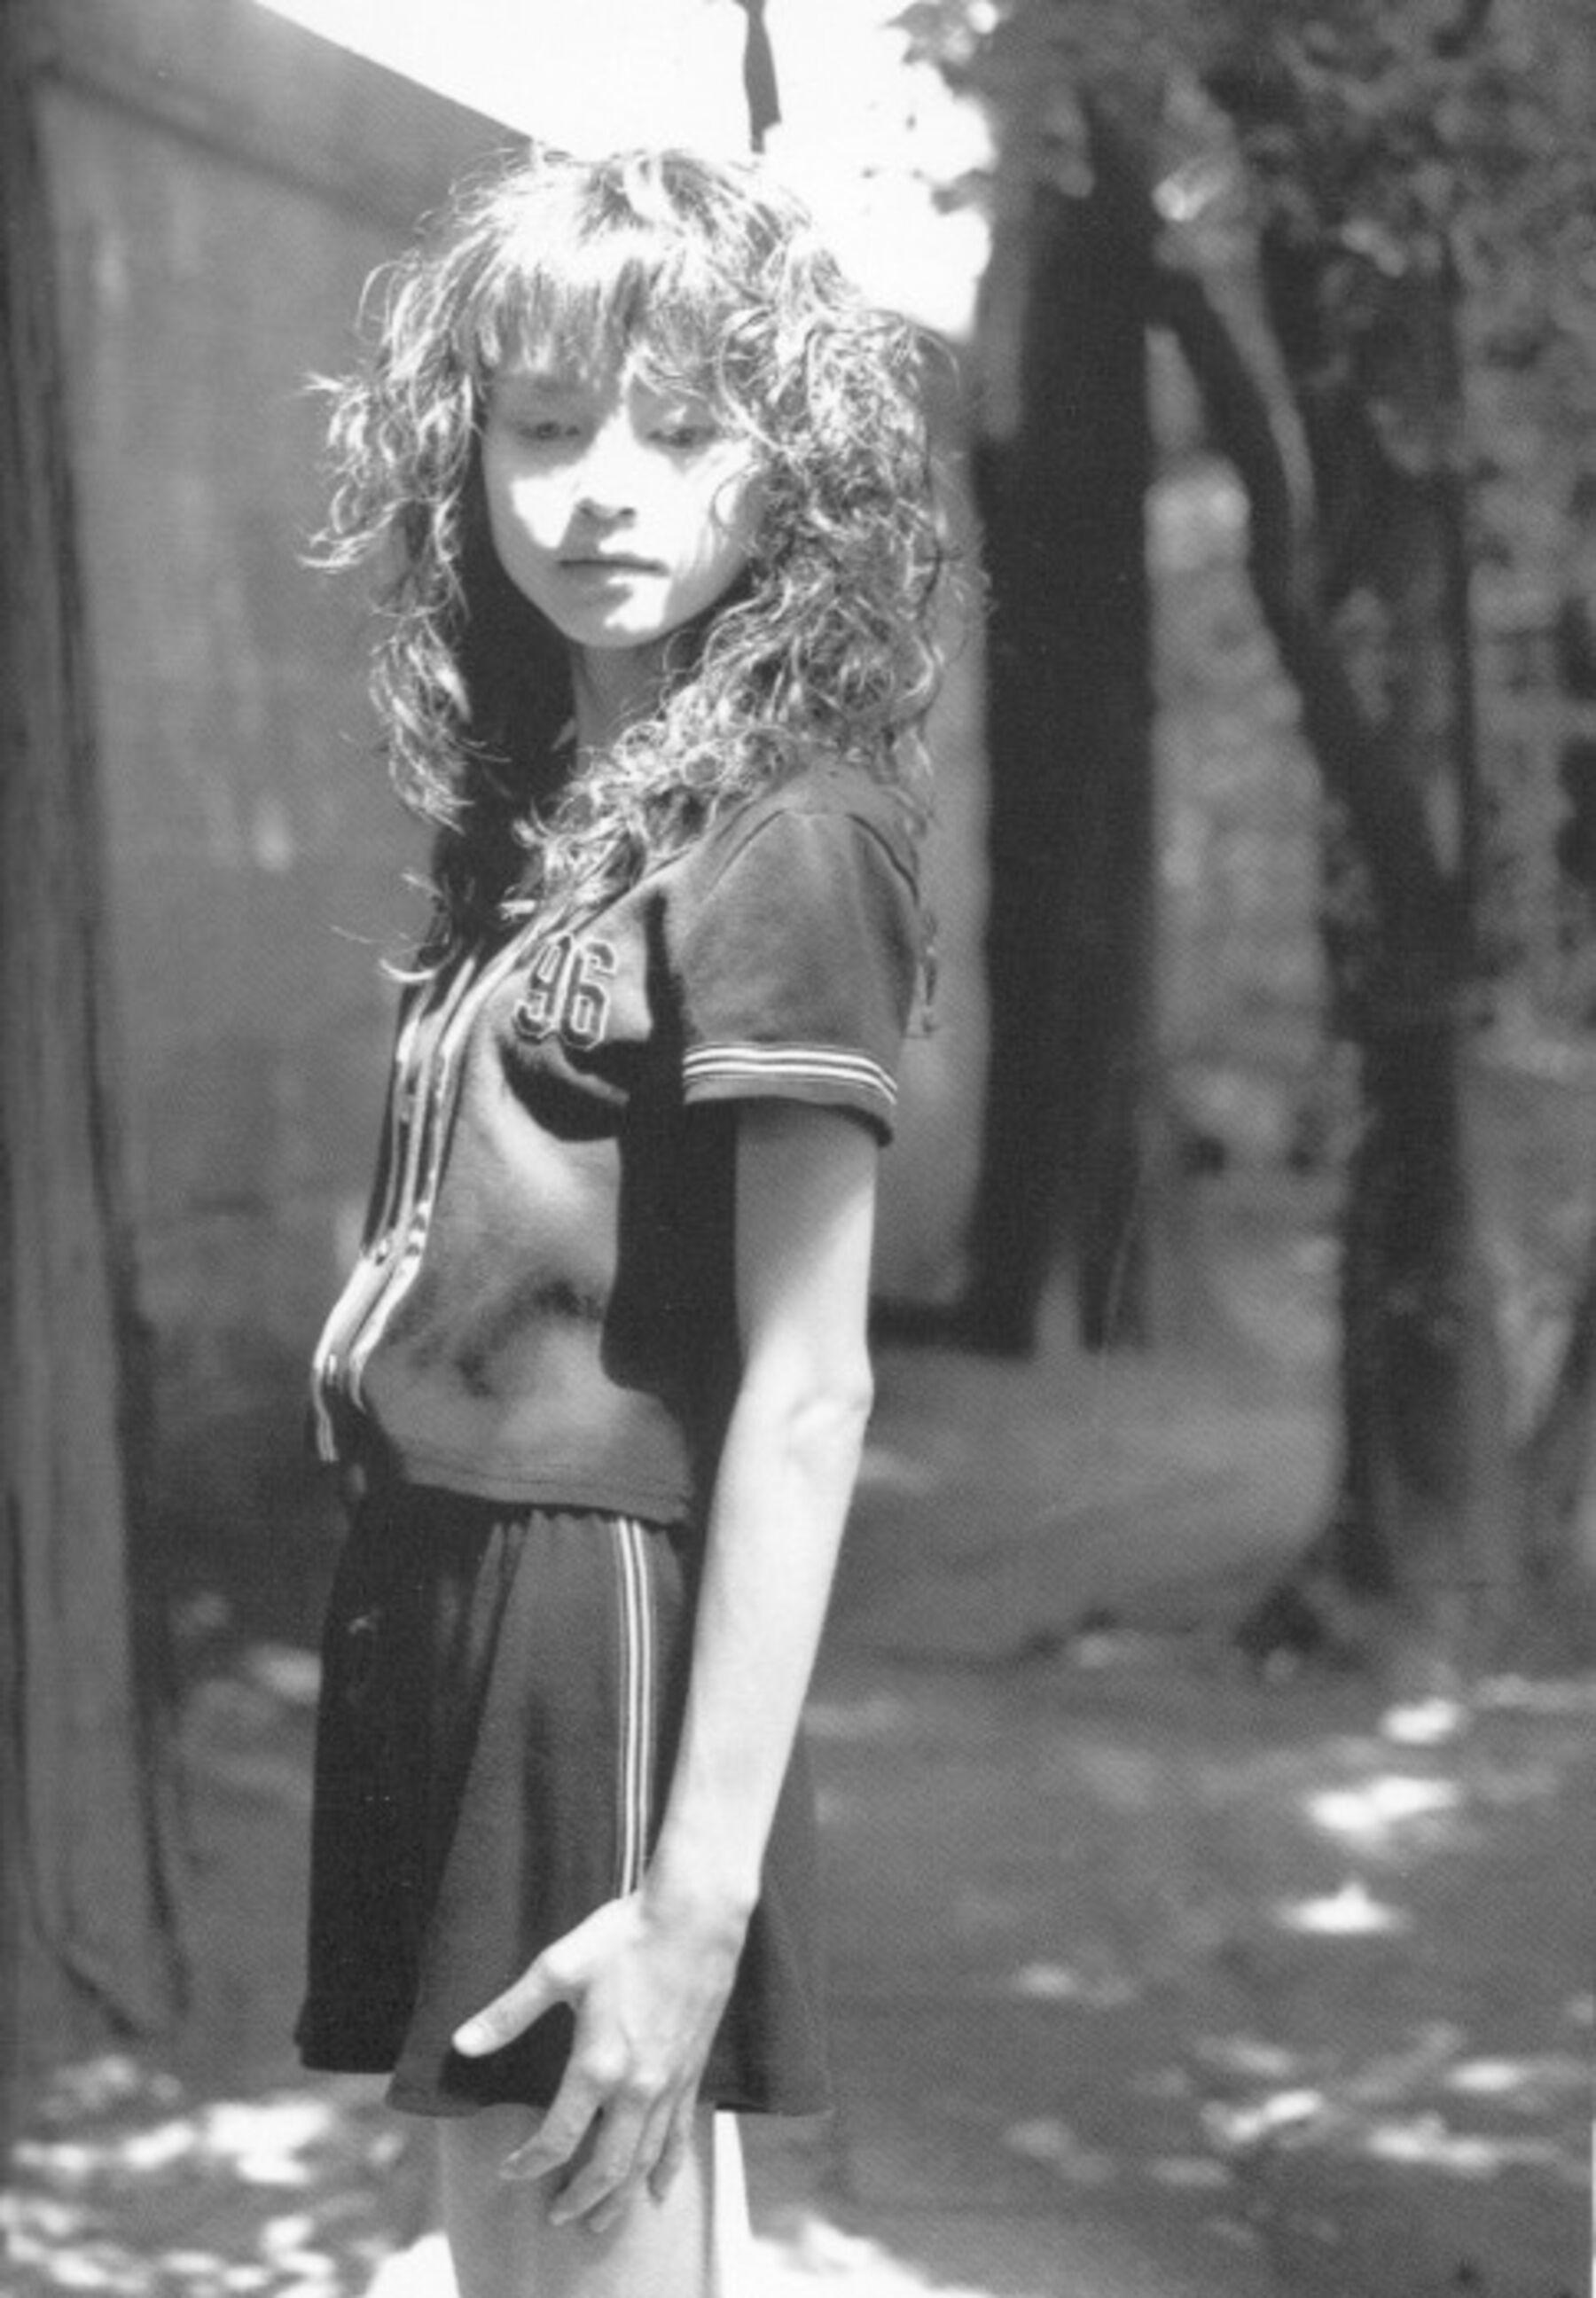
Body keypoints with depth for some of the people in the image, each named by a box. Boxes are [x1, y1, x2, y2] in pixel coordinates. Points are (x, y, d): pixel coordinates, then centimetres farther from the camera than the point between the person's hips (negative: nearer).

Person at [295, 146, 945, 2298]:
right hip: (438, 1603, 8)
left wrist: (699, 1892, -19)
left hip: (606, 1613, -8)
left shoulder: (784, 832, -11)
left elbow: (808, 1388, -16)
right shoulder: (543, 814, 12)